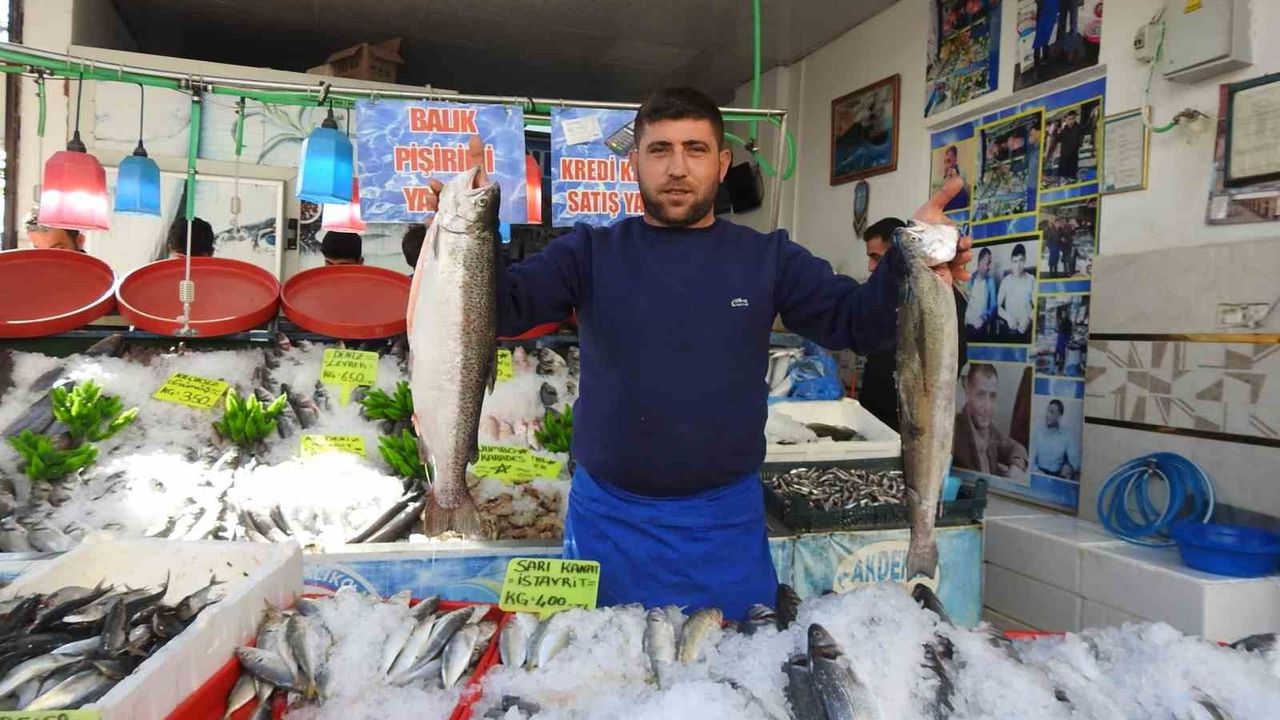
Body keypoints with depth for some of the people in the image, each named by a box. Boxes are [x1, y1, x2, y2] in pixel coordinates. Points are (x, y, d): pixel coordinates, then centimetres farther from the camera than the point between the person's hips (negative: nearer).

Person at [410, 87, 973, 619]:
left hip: (726, 523, 1)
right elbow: (502, 308, -10)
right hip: (608, 519, 0)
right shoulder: (591, 253, -1)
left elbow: (858, 324, -4)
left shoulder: (767, 258, 1)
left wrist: (909, 260, -23)